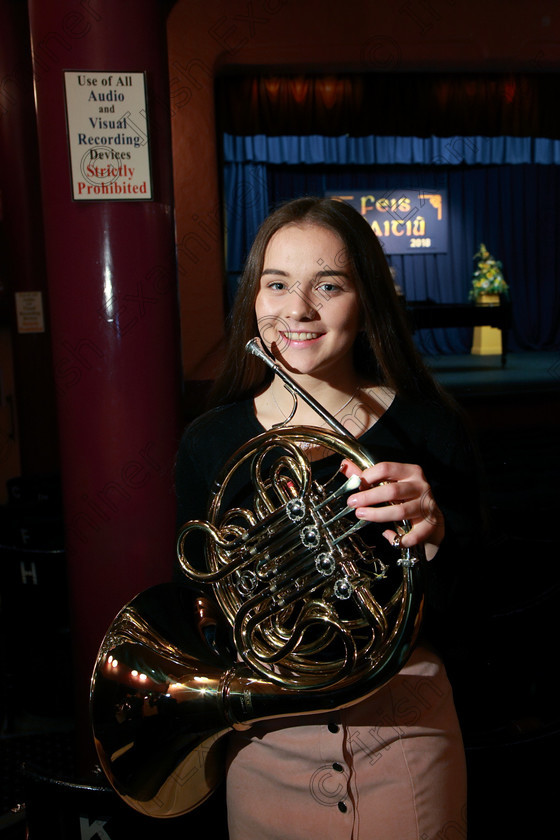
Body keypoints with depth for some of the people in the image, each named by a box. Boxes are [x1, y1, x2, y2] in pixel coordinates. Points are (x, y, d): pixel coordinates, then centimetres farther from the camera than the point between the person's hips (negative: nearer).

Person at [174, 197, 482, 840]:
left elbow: (454, 623, -9)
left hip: (401, 737, -1)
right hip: (266, 744, 1)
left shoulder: (426, 430, -11)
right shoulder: (211, 442, -7)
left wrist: (432, 538, -28)